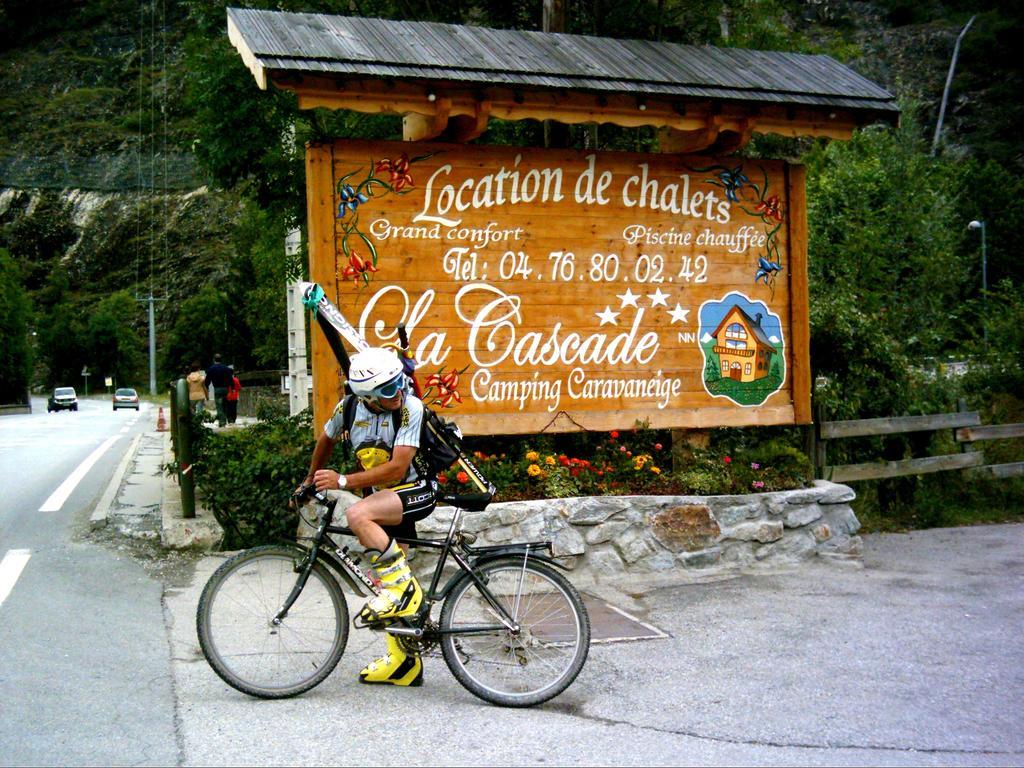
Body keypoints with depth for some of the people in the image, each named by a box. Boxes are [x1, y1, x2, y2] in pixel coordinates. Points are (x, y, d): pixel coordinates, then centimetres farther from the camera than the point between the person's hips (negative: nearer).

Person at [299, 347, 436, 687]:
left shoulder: (410, 407, -22)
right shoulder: (349, 408, -6)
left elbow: (396, 468, -27)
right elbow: (326, 440, 16)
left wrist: (343, 481, -27)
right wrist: (310, 481, 25)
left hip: (417, 490, -6)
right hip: (385, 497, 7)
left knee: (357, 514, -32)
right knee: (386, 579, 9)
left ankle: (403, 586, -17)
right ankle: (402, 662, 23)